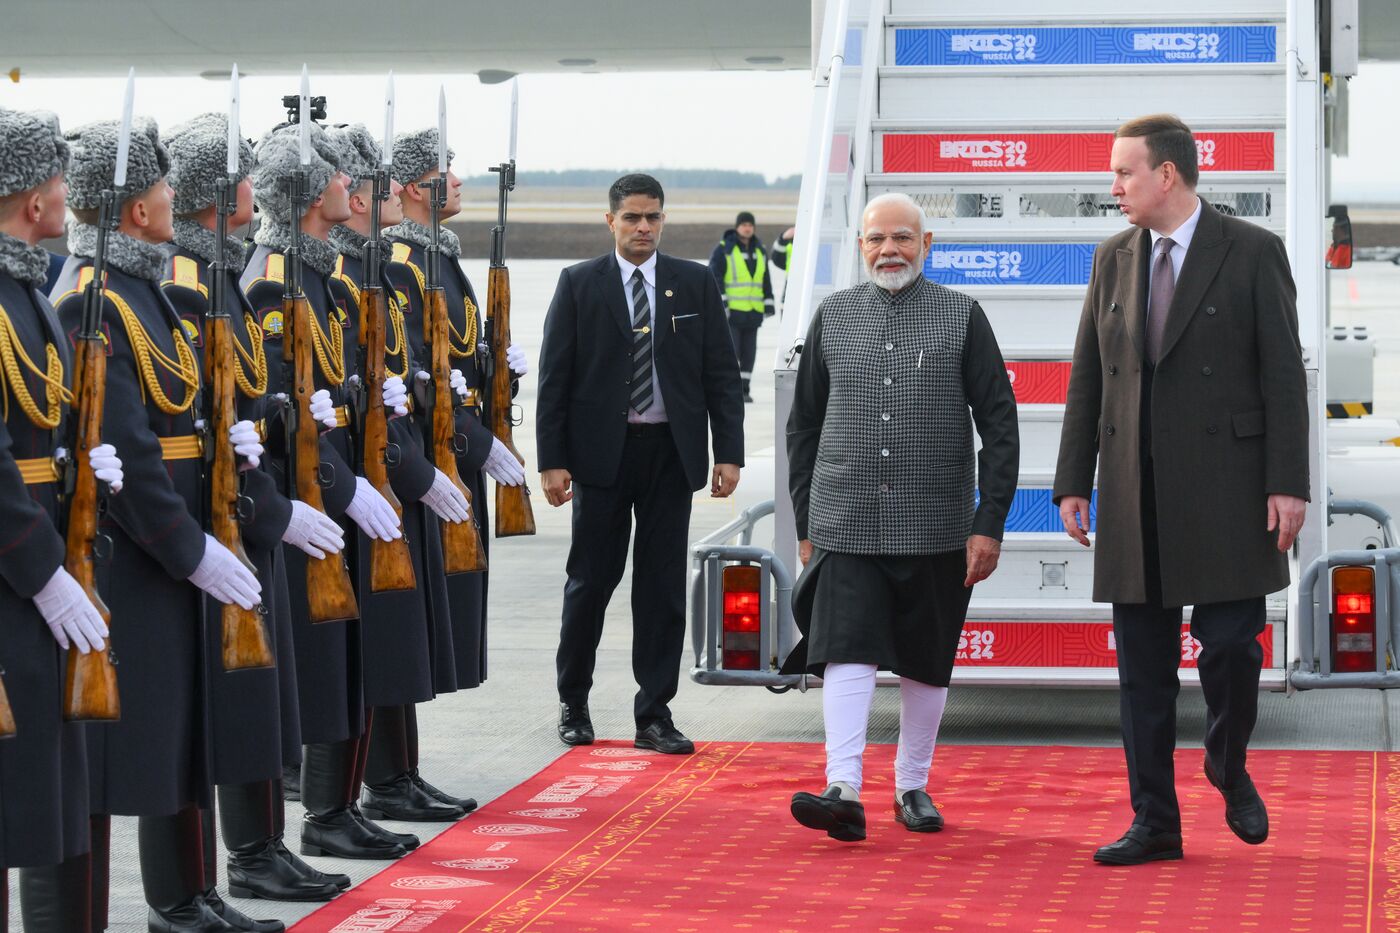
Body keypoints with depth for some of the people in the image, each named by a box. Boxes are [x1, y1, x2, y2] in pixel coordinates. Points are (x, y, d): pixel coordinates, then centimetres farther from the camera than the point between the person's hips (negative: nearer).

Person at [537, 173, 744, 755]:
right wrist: (552, 460, -7)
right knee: (590, 580, 6)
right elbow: (554, 378, 0)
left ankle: (654, 715, 9)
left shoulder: (696, 284, 6)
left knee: (663, 586, 3)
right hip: (601, 451, -1)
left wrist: (729, 452, -3)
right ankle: (573, 703, 22)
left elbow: (721, 373, 5)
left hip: (671, 451, 1)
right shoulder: (579, 284, 2)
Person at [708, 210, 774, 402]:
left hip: (752, 312, 6)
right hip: (730, 311, -6)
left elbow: (765, 280, 21)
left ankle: (744, 389, 10)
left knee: (749, 351, 5)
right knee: (730, 349, -10)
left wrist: (769, 303, 15)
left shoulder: (760, 251, 15)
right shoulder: (724, 249, -3)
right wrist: (720, 302, -15)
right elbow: (714, 277, -7)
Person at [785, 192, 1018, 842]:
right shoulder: (833, 317, 8)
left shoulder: (962, 317, 2)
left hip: (936, 527, 0)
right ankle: (843, 792, -20)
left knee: (925, 664, 9)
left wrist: (989, 524, -5)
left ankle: (912, 786, 23)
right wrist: (805, 524, 11)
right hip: (846, 524, 0)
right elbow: (804, 425, 14)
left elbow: (999, 424, 2)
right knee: (846, 650, -14)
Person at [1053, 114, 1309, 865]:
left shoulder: (1253, 254, -3)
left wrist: (1288, 483, -12)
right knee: (1142, 663, 4)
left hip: (1224, 487, -4)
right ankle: (1154, 824, 11)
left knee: (1228, 643, -5)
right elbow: (1087, 377, 12)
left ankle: (1229, 767, 24)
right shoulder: (1113, 259, 10)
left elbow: (1283, 374, -5)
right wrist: (1072, 483, 7)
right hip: (1135, 493, 4)